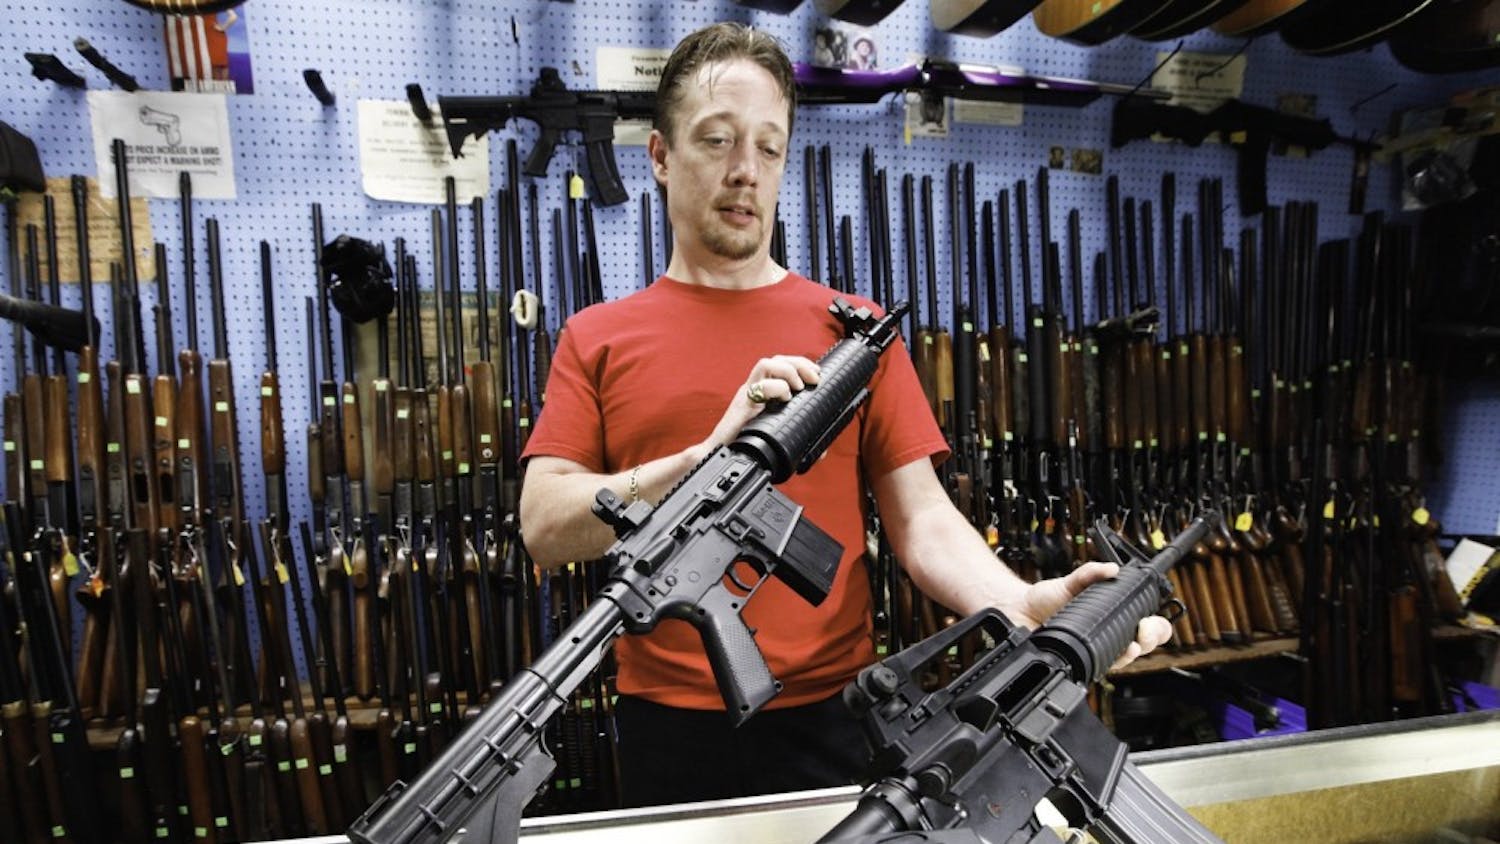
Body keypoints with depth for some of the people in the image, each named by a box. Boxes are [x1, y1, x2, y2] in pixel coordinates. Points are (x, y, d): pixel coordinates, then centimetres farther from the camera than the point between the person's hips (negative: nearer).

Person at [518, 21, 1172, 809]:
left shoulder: (854, 329, 1)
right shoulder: (595, 340, 1)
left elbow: (922, 520, -4)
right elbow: (544, 529, -10)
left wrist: (1021, 603, -24)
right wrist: (708, 455, -23)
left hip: (828, 716, 0)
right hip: (666, 723, 1)